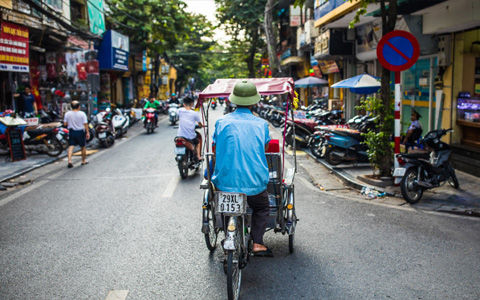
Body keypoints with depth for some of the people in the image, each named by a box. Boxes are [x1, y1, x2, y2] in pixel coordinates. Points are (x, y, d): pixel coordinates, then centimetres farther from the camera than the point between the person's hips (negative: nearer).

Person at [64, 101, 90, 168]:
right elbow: (85, 124, -12)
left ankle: (69, 161, -15)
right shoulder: (82, 114, -10)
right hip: (80, 132, -2)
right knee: (83, 147, 14)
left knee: (71, 146, 1)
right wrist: (87, 133, -5)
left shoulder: (67, 114, -4)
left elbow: (65, 124, -1)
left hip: (71, 131, 2)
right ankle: (83, 161, 24)